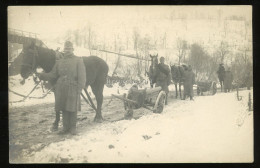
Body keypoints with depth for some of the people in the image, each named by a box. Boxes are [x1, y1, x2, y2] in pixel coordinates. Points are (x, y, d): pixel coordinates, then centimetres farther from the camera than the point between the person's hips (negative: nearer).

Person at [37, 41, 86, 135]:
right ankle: (66, 127, 17)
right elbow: (53, 75, 11)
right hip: (61, 88, 4)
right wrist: (42, 76, -6)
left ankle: (73, 127, 13)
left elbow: (81, 76, -4)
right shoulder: (59, 62, 13)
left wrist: (80, 88, -13)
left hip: (72, 88, -4)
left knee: (72, 108, 1)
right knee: (64, 108, 8)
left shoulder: (78, 61, 1)